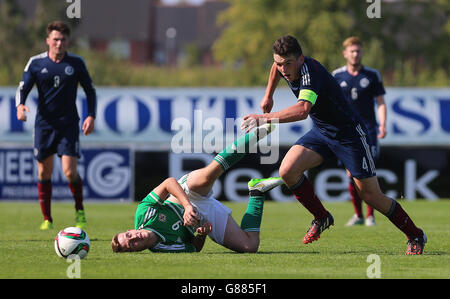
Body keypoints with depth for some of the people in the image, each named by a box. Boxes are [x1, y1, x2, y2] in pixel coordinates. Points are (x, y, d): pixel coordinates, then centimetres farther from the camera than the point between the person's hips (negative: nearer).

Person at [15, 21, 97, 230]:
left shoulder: (76, 63, 1)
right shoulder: (36, 63, 0)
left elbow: (90, 90, 9)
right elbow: (22, 89, 0)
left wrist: (91, 116, -3)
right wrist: (20, 105, -22)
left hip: (69, 124, -1)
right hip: (44, 124, 1)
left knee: (70, 171, -12)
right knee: (44, 172, 4)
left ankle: (80, 211, 11)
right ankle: (47, 219, 16)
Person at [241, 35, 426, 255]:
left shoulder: (310, 73, -34)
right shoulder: (287, 67, -8)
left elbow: (302, 110, -52)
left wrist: (265, 119, -54)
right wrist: (268, 96, 22)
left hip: (349, 133, -7)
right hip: (320, 131, 7)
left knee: (371, 196, -4)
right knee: (288, 170, -14)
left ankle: (415, 236, 16)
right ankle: (321, 218, 7)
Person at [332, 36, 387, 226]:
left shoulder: (372, 75, 3)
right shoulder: (337, 76, 6)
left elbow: (380, 102, 3)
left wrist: (382, 124, -10)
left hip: (368, 130, -1)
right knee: (351, 174, -2)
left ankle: (370, 216, 3)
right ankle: (358, 215, 10)